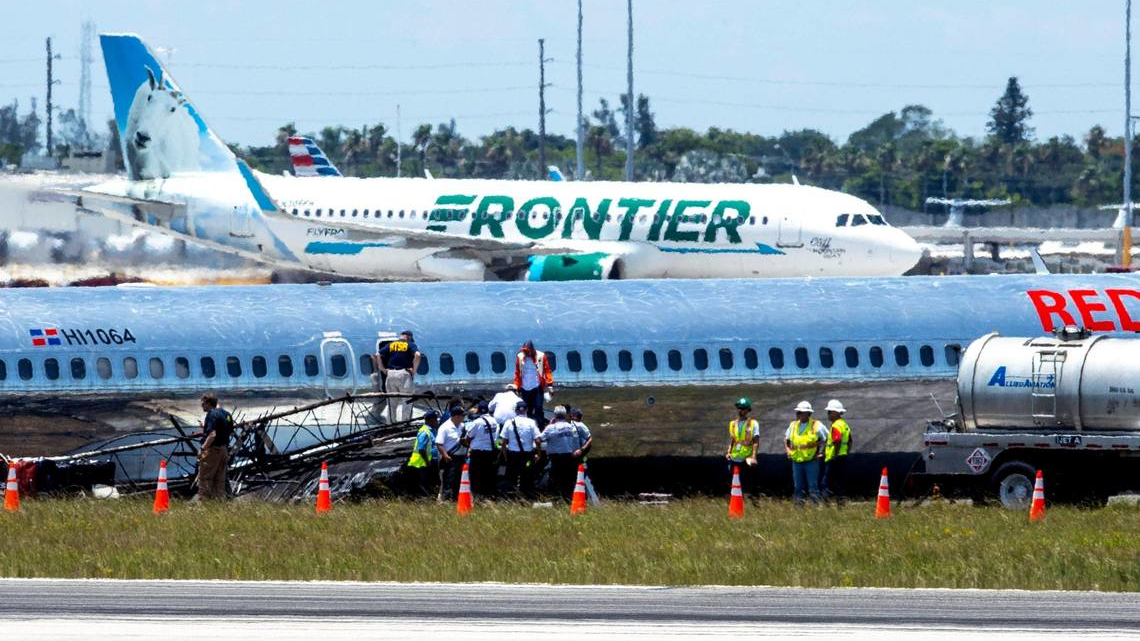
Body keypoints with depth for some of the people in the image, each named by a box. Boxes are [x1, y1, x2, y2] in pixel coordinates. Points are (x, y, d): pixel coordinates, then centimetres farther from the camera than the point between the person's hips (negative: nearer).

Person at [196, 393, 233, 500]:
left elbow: (212, 435, -24)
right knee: (220, 479, 13)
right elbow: (231, 433, 19)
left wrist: (202, 449, -20)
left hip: (212, 449, -9)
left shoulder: (212, 415, -15)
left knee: (204, 479, -5)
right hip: (224, 449, 9)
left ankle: (203, 500, -8)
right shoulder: (226, 414, 12)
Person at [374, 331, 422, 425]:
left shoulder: (390, 345, 14)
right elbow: (417, 355, -16)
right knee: (406, 401, 0)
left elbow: (377, 355, 5)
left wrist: (382, 369, 8)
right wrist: (414, 369, -7)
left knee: (392, 403, 12)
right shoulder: (410, 345, 2)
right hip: (404, 374, -4)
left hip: (390, 375, 4)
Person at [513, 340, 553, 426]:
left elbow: (547, 371, -3)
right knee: (528, 410, 10)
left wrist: (549, 384, -10)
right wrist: (517, 386, 6)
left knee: (538, 408, -9)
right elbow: (517, 373, 7)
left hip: (537, 387, -3)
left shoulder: (541, 356, -7)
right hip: (525, 388, 3)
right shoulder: (520, 357, -1)